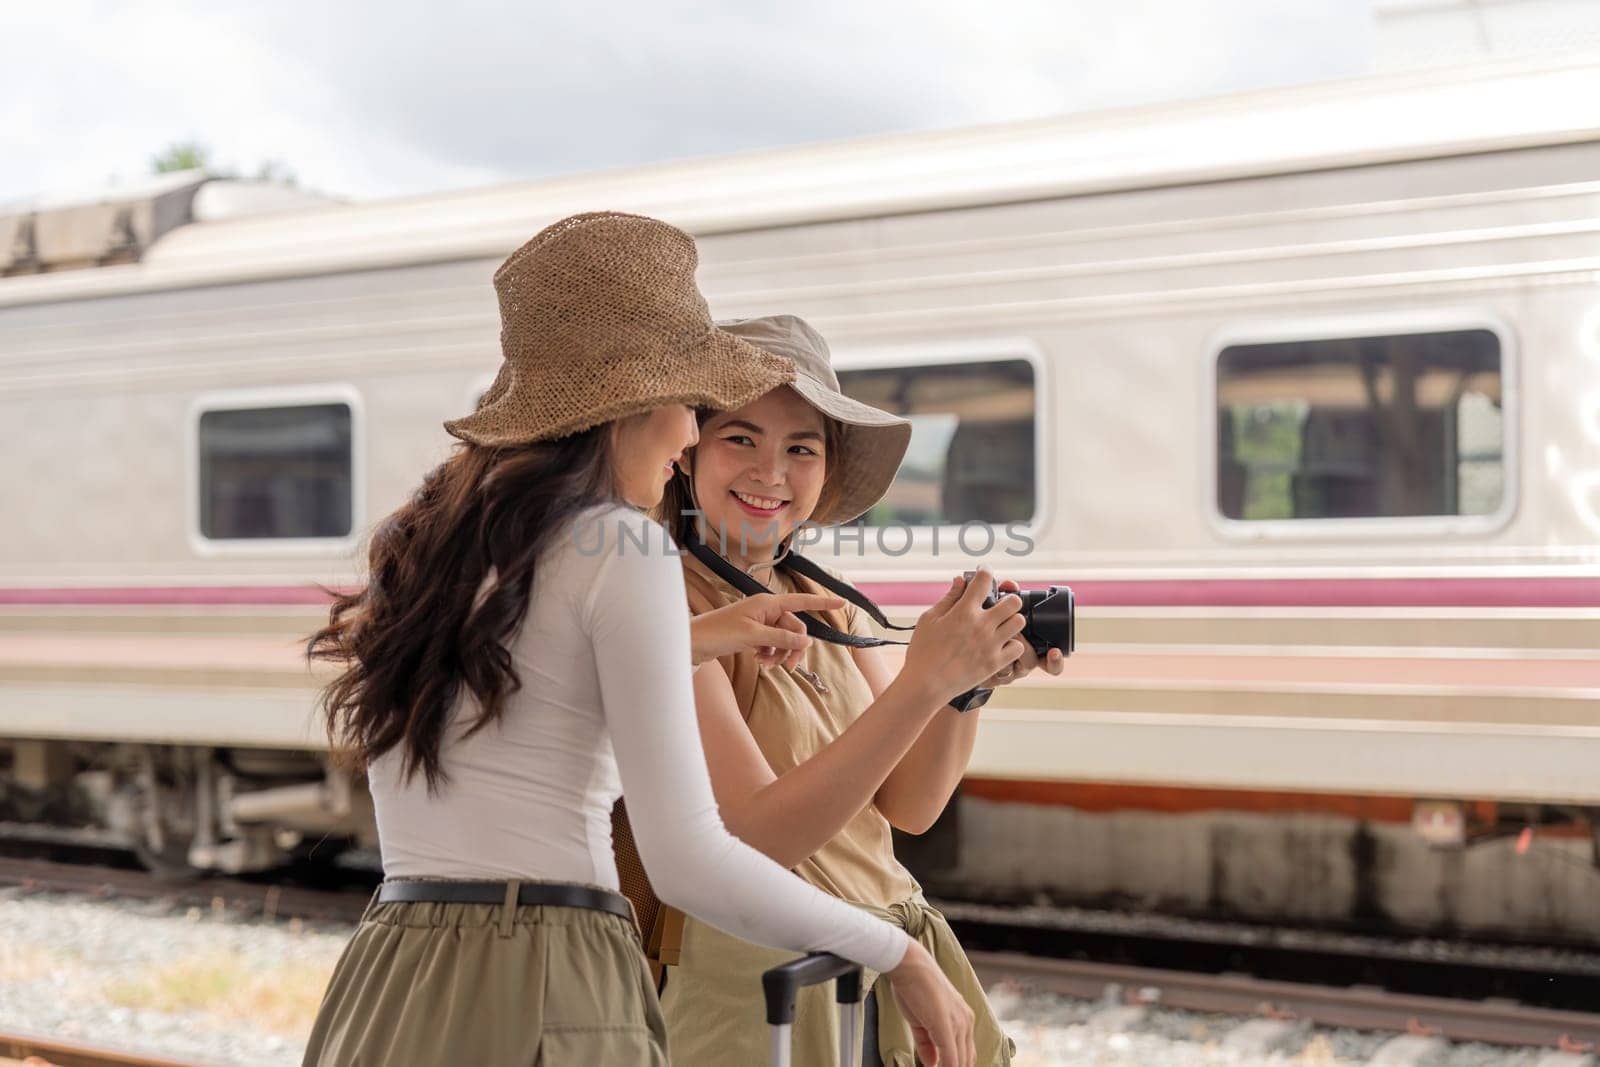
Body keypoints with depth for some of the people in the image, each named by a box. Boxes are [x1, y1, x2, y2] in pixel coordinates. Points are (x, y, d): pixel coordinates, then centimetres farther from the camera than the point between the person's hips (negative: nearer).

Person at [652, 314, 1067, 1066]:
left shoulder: (828, 607, 8)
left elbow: (909, 805, 3)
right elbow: (759, 834, -22)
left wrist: (972, 680, -14)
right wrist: (923, 681, -27)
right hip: (764, 982, -6)